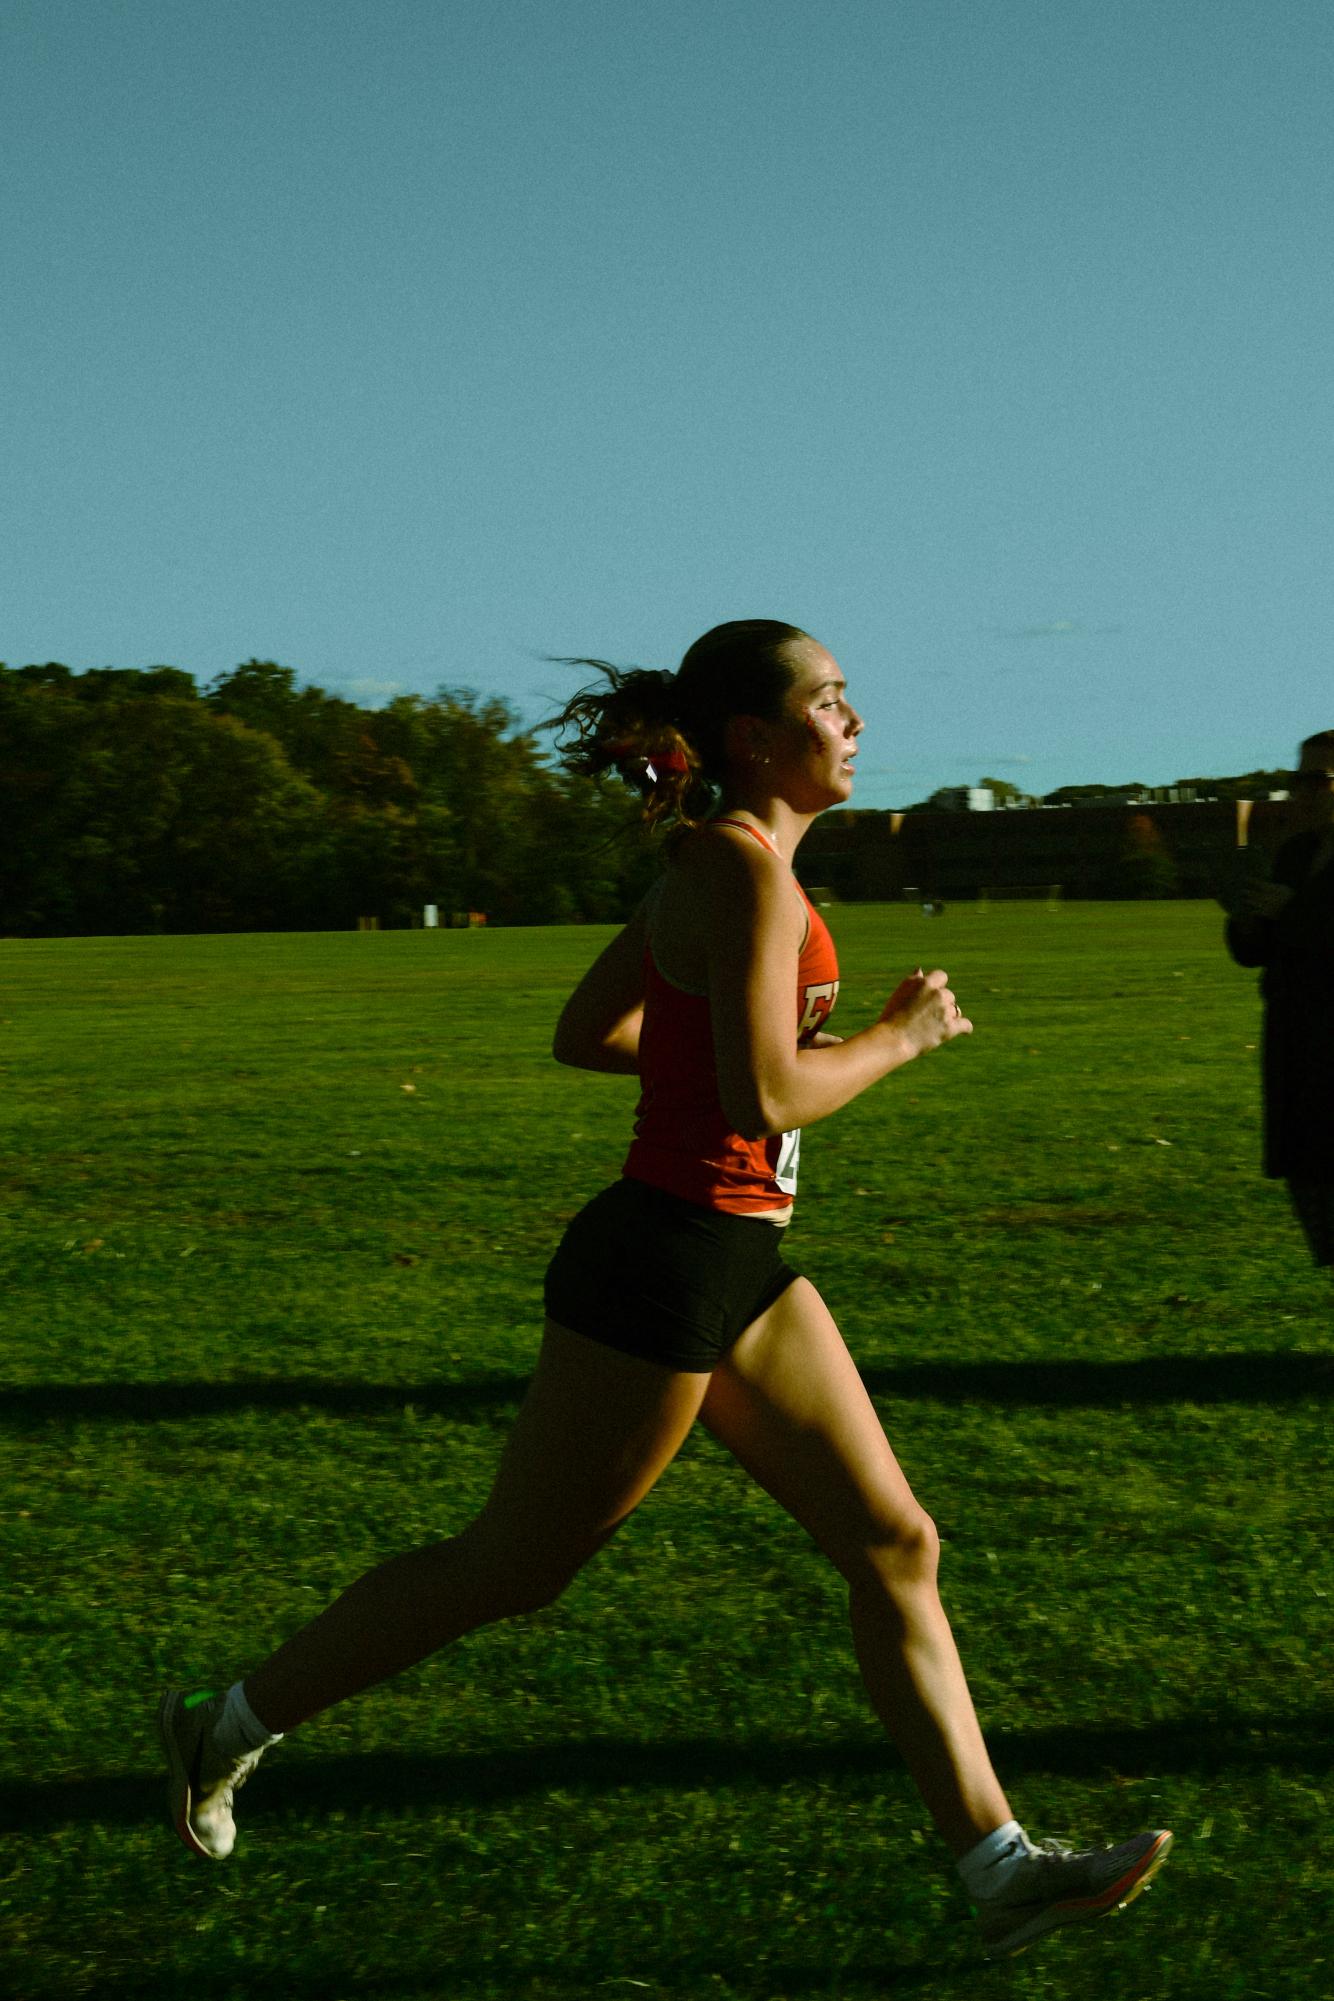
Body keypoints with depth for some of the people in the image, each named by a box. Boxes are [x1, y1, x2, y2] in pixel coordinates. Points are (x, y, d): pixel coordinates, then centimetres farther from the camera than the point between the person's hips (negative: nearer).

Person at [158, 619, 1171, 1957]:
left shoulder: (710, 861, 11)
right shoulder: (745, 867, -17)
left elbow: (583, 1034, 19)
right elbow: (764, 1102, -26)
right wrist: (896, 1040, -10)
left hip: (734, 1264, 10)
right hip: (662, 1262, -10)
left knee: (896, 1545, 5)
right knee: (512, 1569, 5)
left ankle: (1001, 1869, 7)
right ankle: (229, 1726, 22)